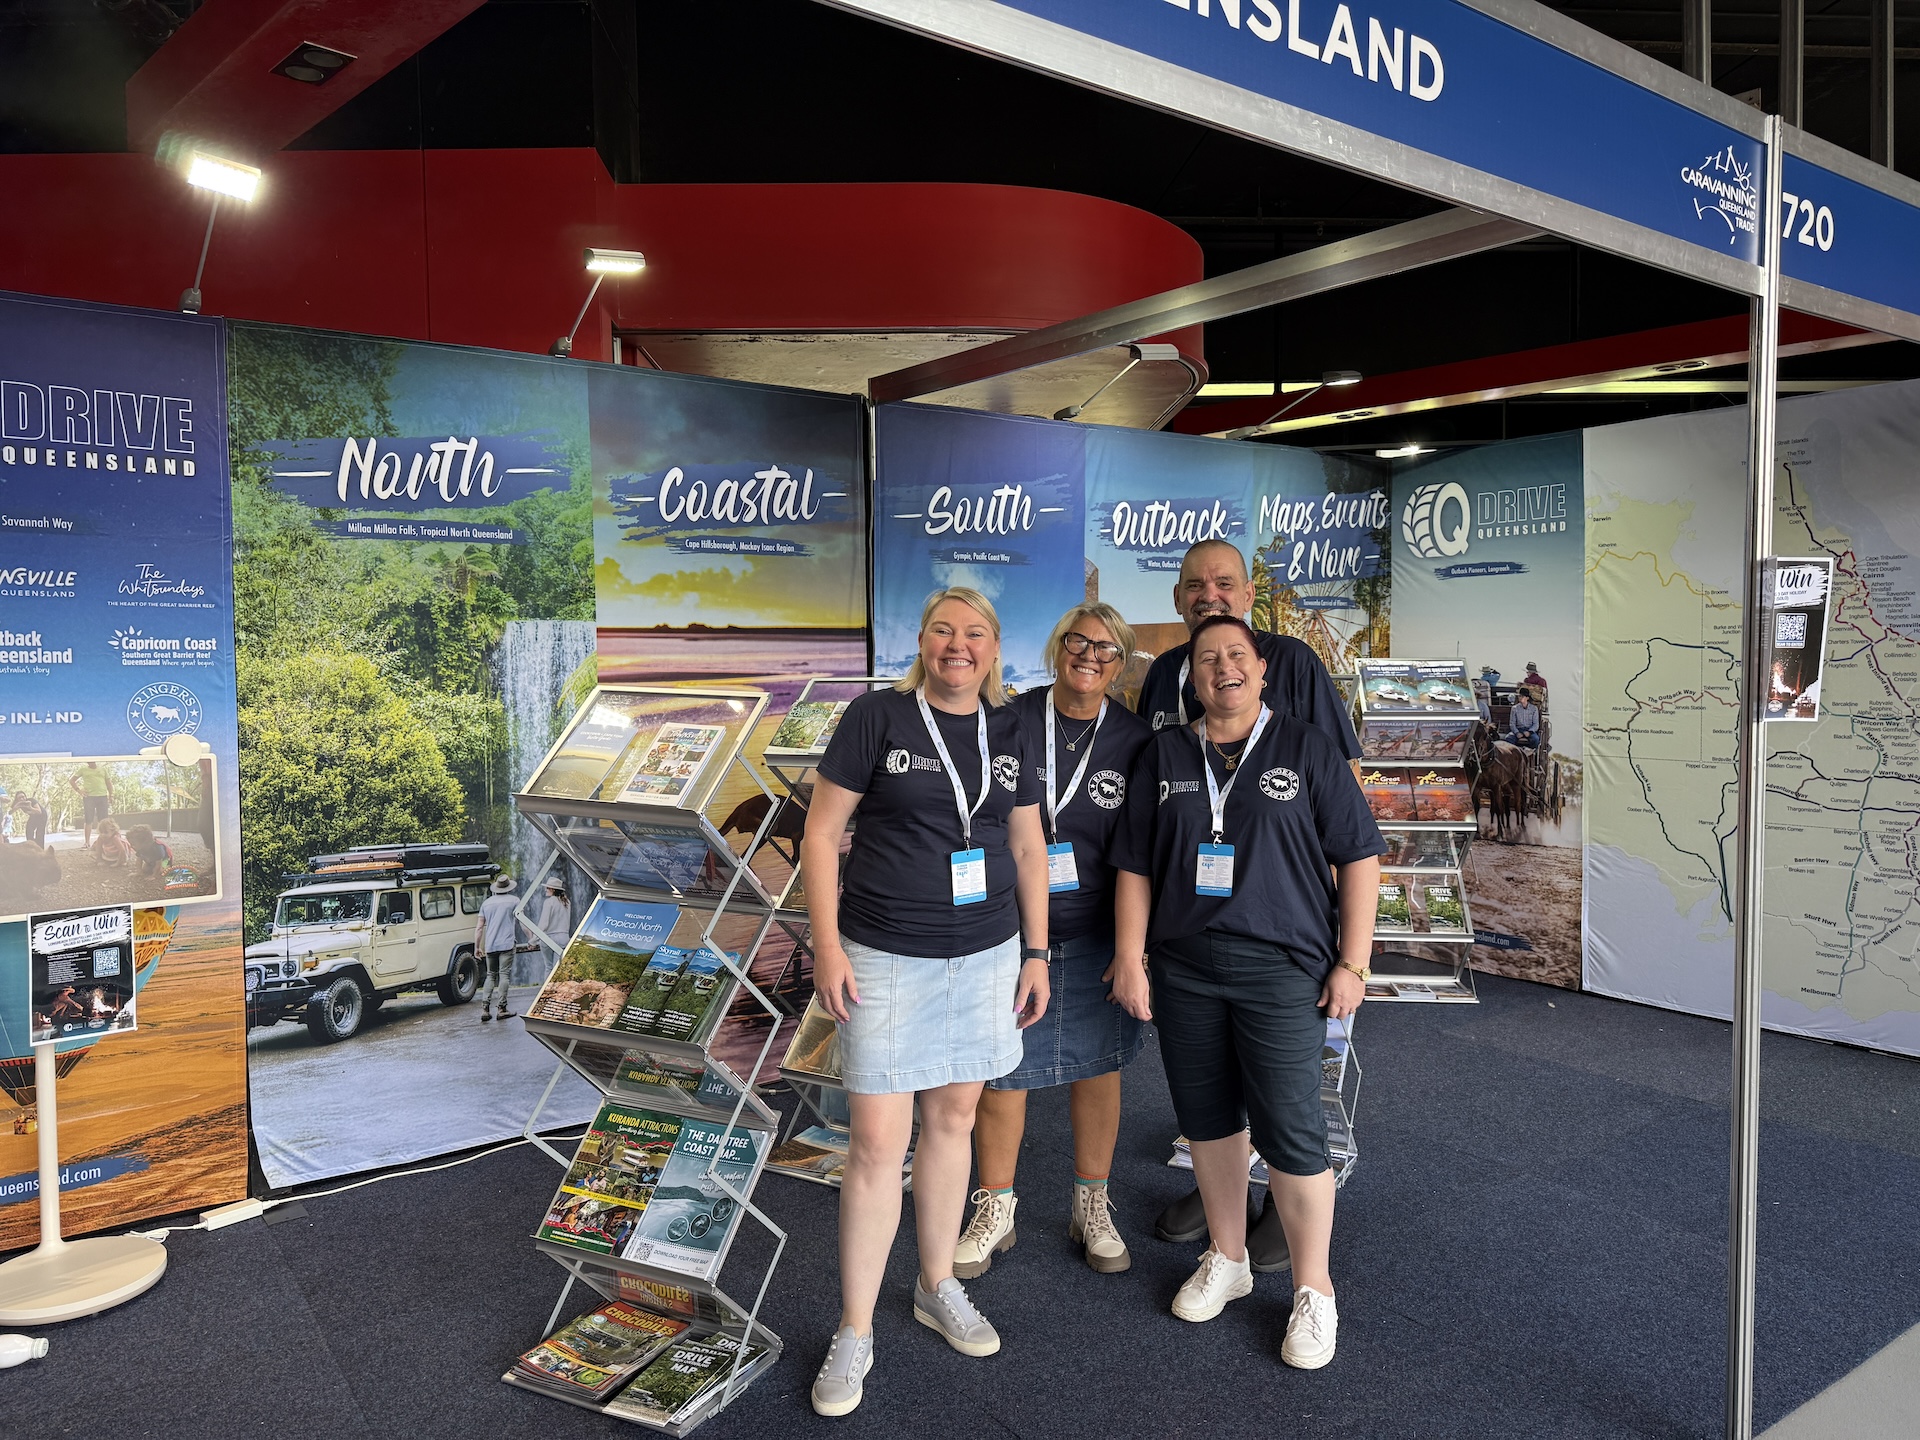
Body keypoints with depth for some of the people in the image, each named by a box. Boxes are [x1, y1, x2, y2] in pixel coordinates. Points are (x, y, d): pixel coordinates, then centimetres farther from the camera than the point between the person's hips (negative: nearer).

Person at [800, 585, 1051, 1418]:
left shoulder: (1008, 733, 5)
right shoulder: (877, 716, -8)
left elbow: (1029, 849, 11)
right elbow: (821, 833, -7)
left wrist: (1036, 953, 9)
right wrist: (827, 945, -12)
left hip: (985, 956, 4)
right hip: (886, 959, -4)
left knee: (954, 1117, 15)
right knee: (878, 1140, -1)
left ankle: (937, 1288, 34)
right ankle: (854, 1332, 14)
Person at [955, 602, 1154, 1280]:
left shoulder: (1135, 740, -1)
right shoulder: (1007, 723, -6)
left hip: (1097, 932, 2)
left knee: (1098, 1066, 13)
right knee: (1002, 1071, 7)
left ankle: (1091, 1206, 33)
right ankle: (995, 1212, 27)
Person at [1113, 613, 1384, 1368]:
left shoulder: (1307, 750, 1)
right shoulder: (1163, 756, 8)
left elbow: (1358, 857, 0)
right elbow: (1135, 865, 9)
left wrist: (1352, 963, -5)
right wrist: (1129, 957, 2)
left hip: (1281, 968, -3)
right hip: (1183, 967, 3)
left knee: (1290, 1130, -3)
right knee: (1207, 1118, 13)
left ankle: (1313, 1291, 16)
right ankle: (1227, 1259, 33)